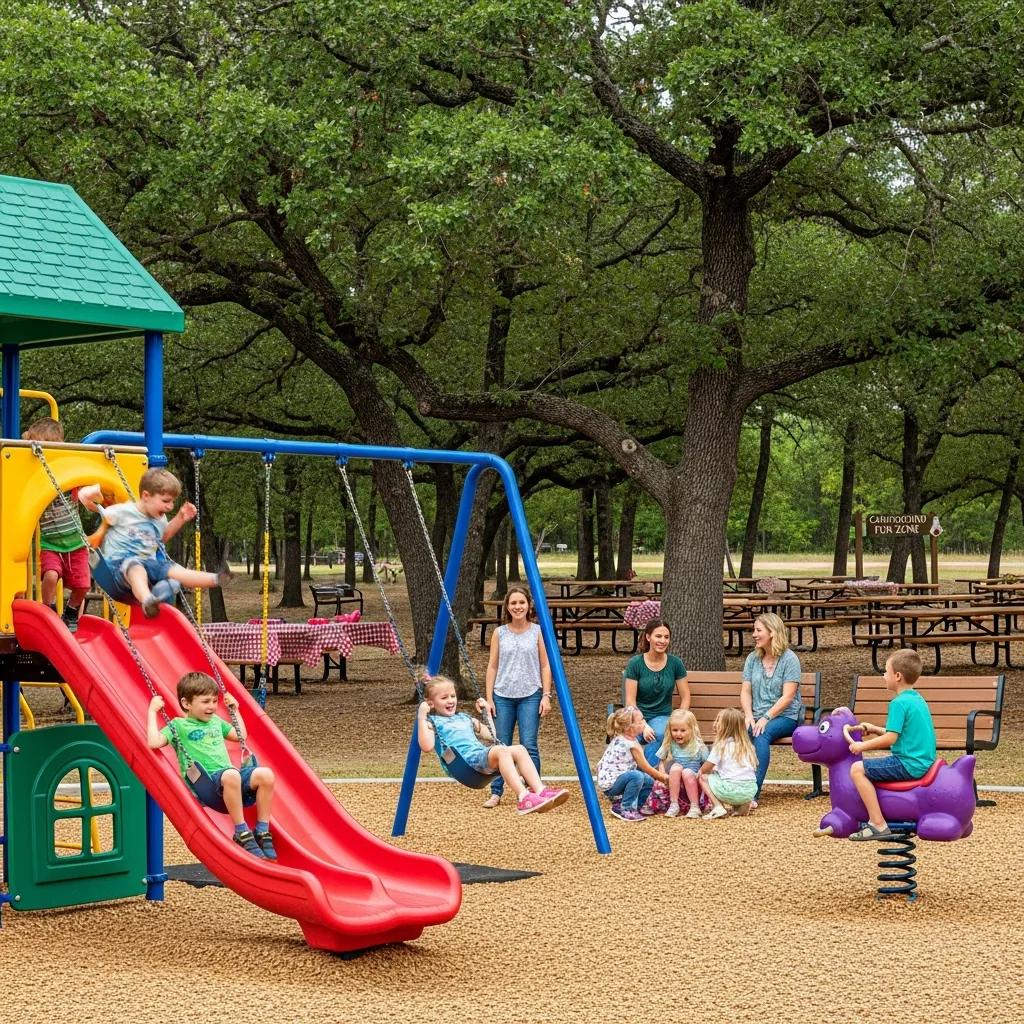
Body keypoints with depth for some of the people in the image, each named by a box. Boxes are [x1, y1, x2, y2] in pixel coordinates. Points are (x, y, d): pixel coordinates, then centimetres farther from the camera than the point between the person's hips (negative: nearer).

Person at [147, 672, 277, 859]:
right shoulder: (178, 725, 7)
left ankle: (262, 831, -14)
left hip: (230, 777, 6)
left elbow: (240, 736, 40)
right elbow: (154, 742, -9)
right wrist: (152, 711, -3)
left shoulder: (216, 721, 27)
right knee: (231, 775, -41)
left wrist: (235, 709, 36)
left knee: (265, 774, -24)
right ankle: (241, 833, -28)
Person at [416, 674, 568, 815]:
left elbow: (491, 736, 34)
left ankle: (541, 791, -31)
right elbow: (427, 746, -9)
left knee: (519, 749, -17)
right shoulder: (433, 722, 11)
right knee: (501, 750, -33)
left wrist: (486, 712, 29)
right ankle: (523, 798, -47)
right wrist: (421, 718, -10)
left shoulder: (464, 718, 31)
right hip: (465, 760, -7)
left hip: (483, 753, 7)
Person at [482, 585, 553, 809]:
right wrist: (489, 698, 2)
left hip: (530, 696, -2)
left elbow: (545, 666, 3)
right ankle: (496, 793, 11)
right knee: (500, 746, 2)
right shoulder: (499, 633, 5)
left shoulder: (538, 632, 2)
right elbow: (492, 667, 7)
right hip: (503, 696, 2)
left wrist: (546, 695, -5)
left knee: (529, 746, -8)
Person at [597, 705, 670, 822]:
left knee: (649, 781, 10)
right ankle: (626, 809, -19)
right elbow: (646, 768, -8)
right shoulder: (632, 745, -19)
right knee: (637, 776, -33)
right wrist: (662, 777, 7)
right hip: (609, 784, -10)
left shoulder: (619, 739, 9)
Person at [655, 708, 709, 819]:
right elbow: (662, 762, 6)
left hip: (694, 784, -2)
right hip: (674, 784, 2)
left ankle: (695, 808, -24)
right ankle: (673, 805, -25)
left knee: (687, 772, -33)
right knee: (675, 767, -27)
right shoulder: (670, 745, 0)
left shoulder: (699, 746, -7)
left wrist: (701, 773, -24)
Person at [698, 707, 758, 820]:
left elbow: (705, 768, -1)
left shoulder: (721, 745, -3)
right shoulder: (747, 746, 15)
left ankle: (718, 807, -5)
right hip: (751, 792, 6)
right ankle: (743, 805, 13)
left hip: (732, 790, -6)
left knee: (703, 777, 11)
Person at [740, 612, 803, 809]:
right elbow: (745, 691, 9)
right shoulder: (753, 658, 15)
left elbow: (787, 697, -10)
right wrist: (749, 716, -10)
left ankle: (753, 792, -43)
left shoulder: (789, 659, -3)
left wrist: (766, 718, -20)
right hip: (757, 716, 4)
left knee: (761, 734, -37)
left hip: (785, 717, -4)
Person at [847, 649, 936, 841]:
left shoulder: (899, 703, -16)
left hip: (909, 765, -11)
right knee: (874, 765, 29)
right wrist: (875, 729, 19)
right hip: (924, 761, 11)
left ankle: (878, 825, -17)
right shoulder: (918, 699, 14)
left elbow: (890, 738, -21)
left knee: (858, 769, -13)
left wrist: (863, 746, -9)